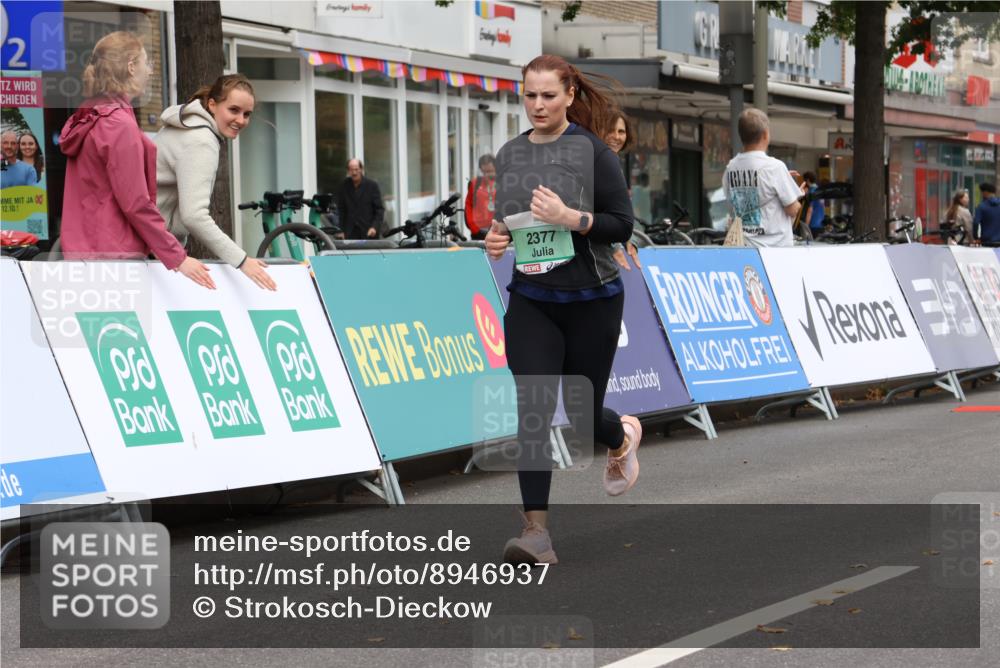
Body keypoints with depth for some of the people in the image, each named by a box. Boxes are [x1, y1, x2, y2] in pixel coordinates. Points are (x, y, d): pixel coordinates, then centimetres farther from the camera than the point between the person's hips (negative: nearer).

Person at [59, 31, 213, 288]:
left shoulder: (85, 120, 14)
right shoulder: (121, 125, -15)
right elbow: (136, 204, -18)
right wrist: (178, 258, -15)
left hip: (84, 248, 10)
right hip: (115, 256, -10)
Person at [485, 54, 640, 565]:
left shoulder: (592, 150, -7)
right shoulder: (509, 155, 6)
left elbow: (622, 224, -9)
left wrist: (571, 218, -24)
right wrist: (496, 237, -2)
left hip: (591, 298, -3)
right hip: (530, 300, 3)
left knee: (582, 410, 8)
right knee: (533, 409, -10)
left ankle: (623, 436, 46)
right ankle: (536, 531, -9)